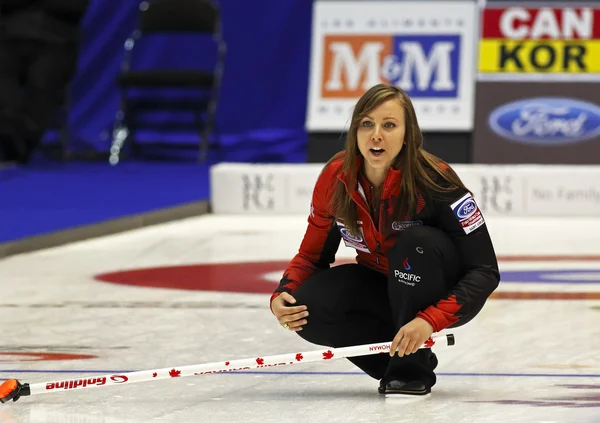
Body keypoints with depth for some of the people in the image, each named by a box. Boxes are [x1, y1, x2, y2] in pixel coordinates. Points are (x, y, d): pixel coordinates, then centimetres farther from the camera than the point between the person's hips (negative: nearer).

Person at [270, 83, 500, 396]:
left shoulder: (435, 181, -27)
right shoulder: (335, 179, -14)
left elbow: (486, 271, -27)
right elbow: (313, 255, -1)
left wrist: (430, 320, -40)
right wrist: (281, 297, -23)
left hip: (444, 295, -4)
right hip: (380, 288, 4)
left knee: (414, 241, -35)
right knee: (308, 308, -24)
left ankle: (413, 365, -18)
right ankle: (396, 361, -2)